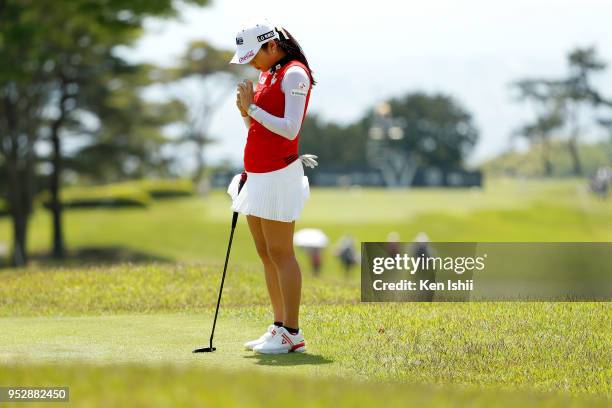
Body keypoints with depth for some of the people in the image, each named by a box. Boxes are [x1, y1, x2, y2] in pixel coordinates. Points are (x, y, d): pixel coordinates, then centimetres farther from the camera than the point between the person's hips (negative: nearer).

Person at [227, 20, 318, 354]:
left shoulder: (295, 74, -11)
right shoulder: (267, 75, 16)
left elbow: (289, 129, -19)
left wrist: (252, 107, -15)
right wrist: (245, 110, 4)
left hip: (278, 174, -9)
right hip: (256, 174, 9)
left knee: (280, 254, -8)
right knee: (265, 254, 10)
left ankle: (292, 334, -6)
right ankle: (278, 327, 15)